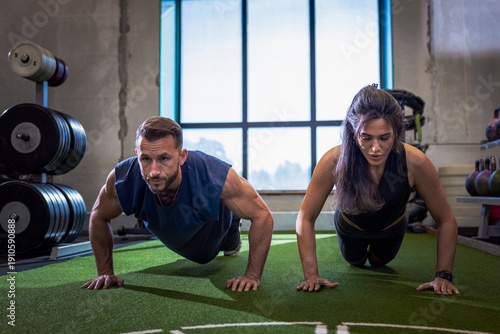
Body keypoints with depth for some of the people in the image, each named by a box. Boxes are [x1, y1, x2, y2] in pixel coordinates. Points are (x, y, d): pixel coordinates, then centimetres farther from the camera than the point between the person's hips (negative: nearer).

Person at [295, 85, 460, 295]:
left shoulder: (414, 162, -40)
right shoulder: (334, 161, -42)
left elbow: (446, 220, -26)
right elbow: (305, 218, -30)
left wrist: (443, 276, -30)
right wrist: (311, 274, -35)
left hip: (392, 228, 1)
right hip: (350, 227, 0)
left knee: (379, 262, 32)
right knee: (356, 262, 30)